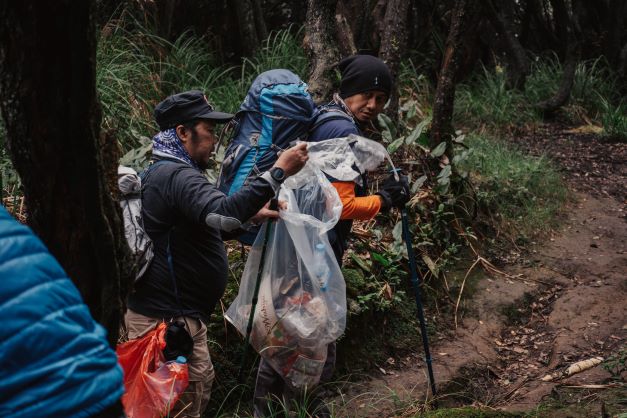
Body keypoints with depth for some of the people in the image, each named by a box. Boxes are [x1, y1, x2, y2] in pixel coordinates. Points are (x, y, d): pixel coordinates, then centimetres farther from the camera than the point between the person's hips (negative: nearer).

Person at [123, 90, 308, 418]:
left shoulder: (163, 172, 16)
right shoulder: (176, 176, -19)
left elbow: (206, 223, 27)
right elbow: (222, 213, -37)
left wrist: (251, 216, 16)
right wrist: (278, 172, -31)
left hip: (162, 309, 11)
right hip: (167, 319, -11)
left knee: (201, 385, 21)